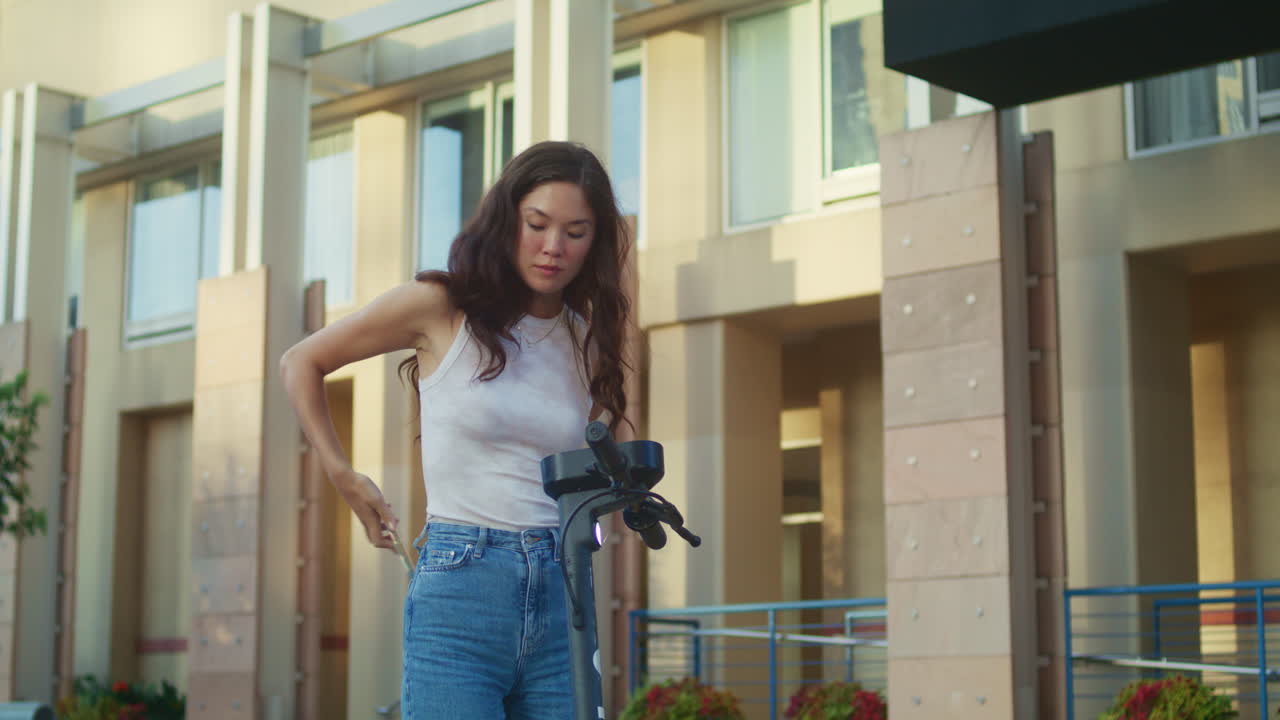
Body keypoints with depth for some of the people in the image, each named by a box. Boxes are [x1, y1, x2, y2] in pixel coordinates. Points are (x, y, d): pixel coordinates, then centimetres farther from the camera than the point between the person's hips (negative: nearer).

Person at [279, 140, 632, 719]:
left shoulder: (587, 339, 12)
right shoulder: (439, 307, -1)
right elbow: (300, 364, 10)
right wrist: (343, 477, 5)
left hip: (562, 599, 4)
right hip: (459, 590, -4)